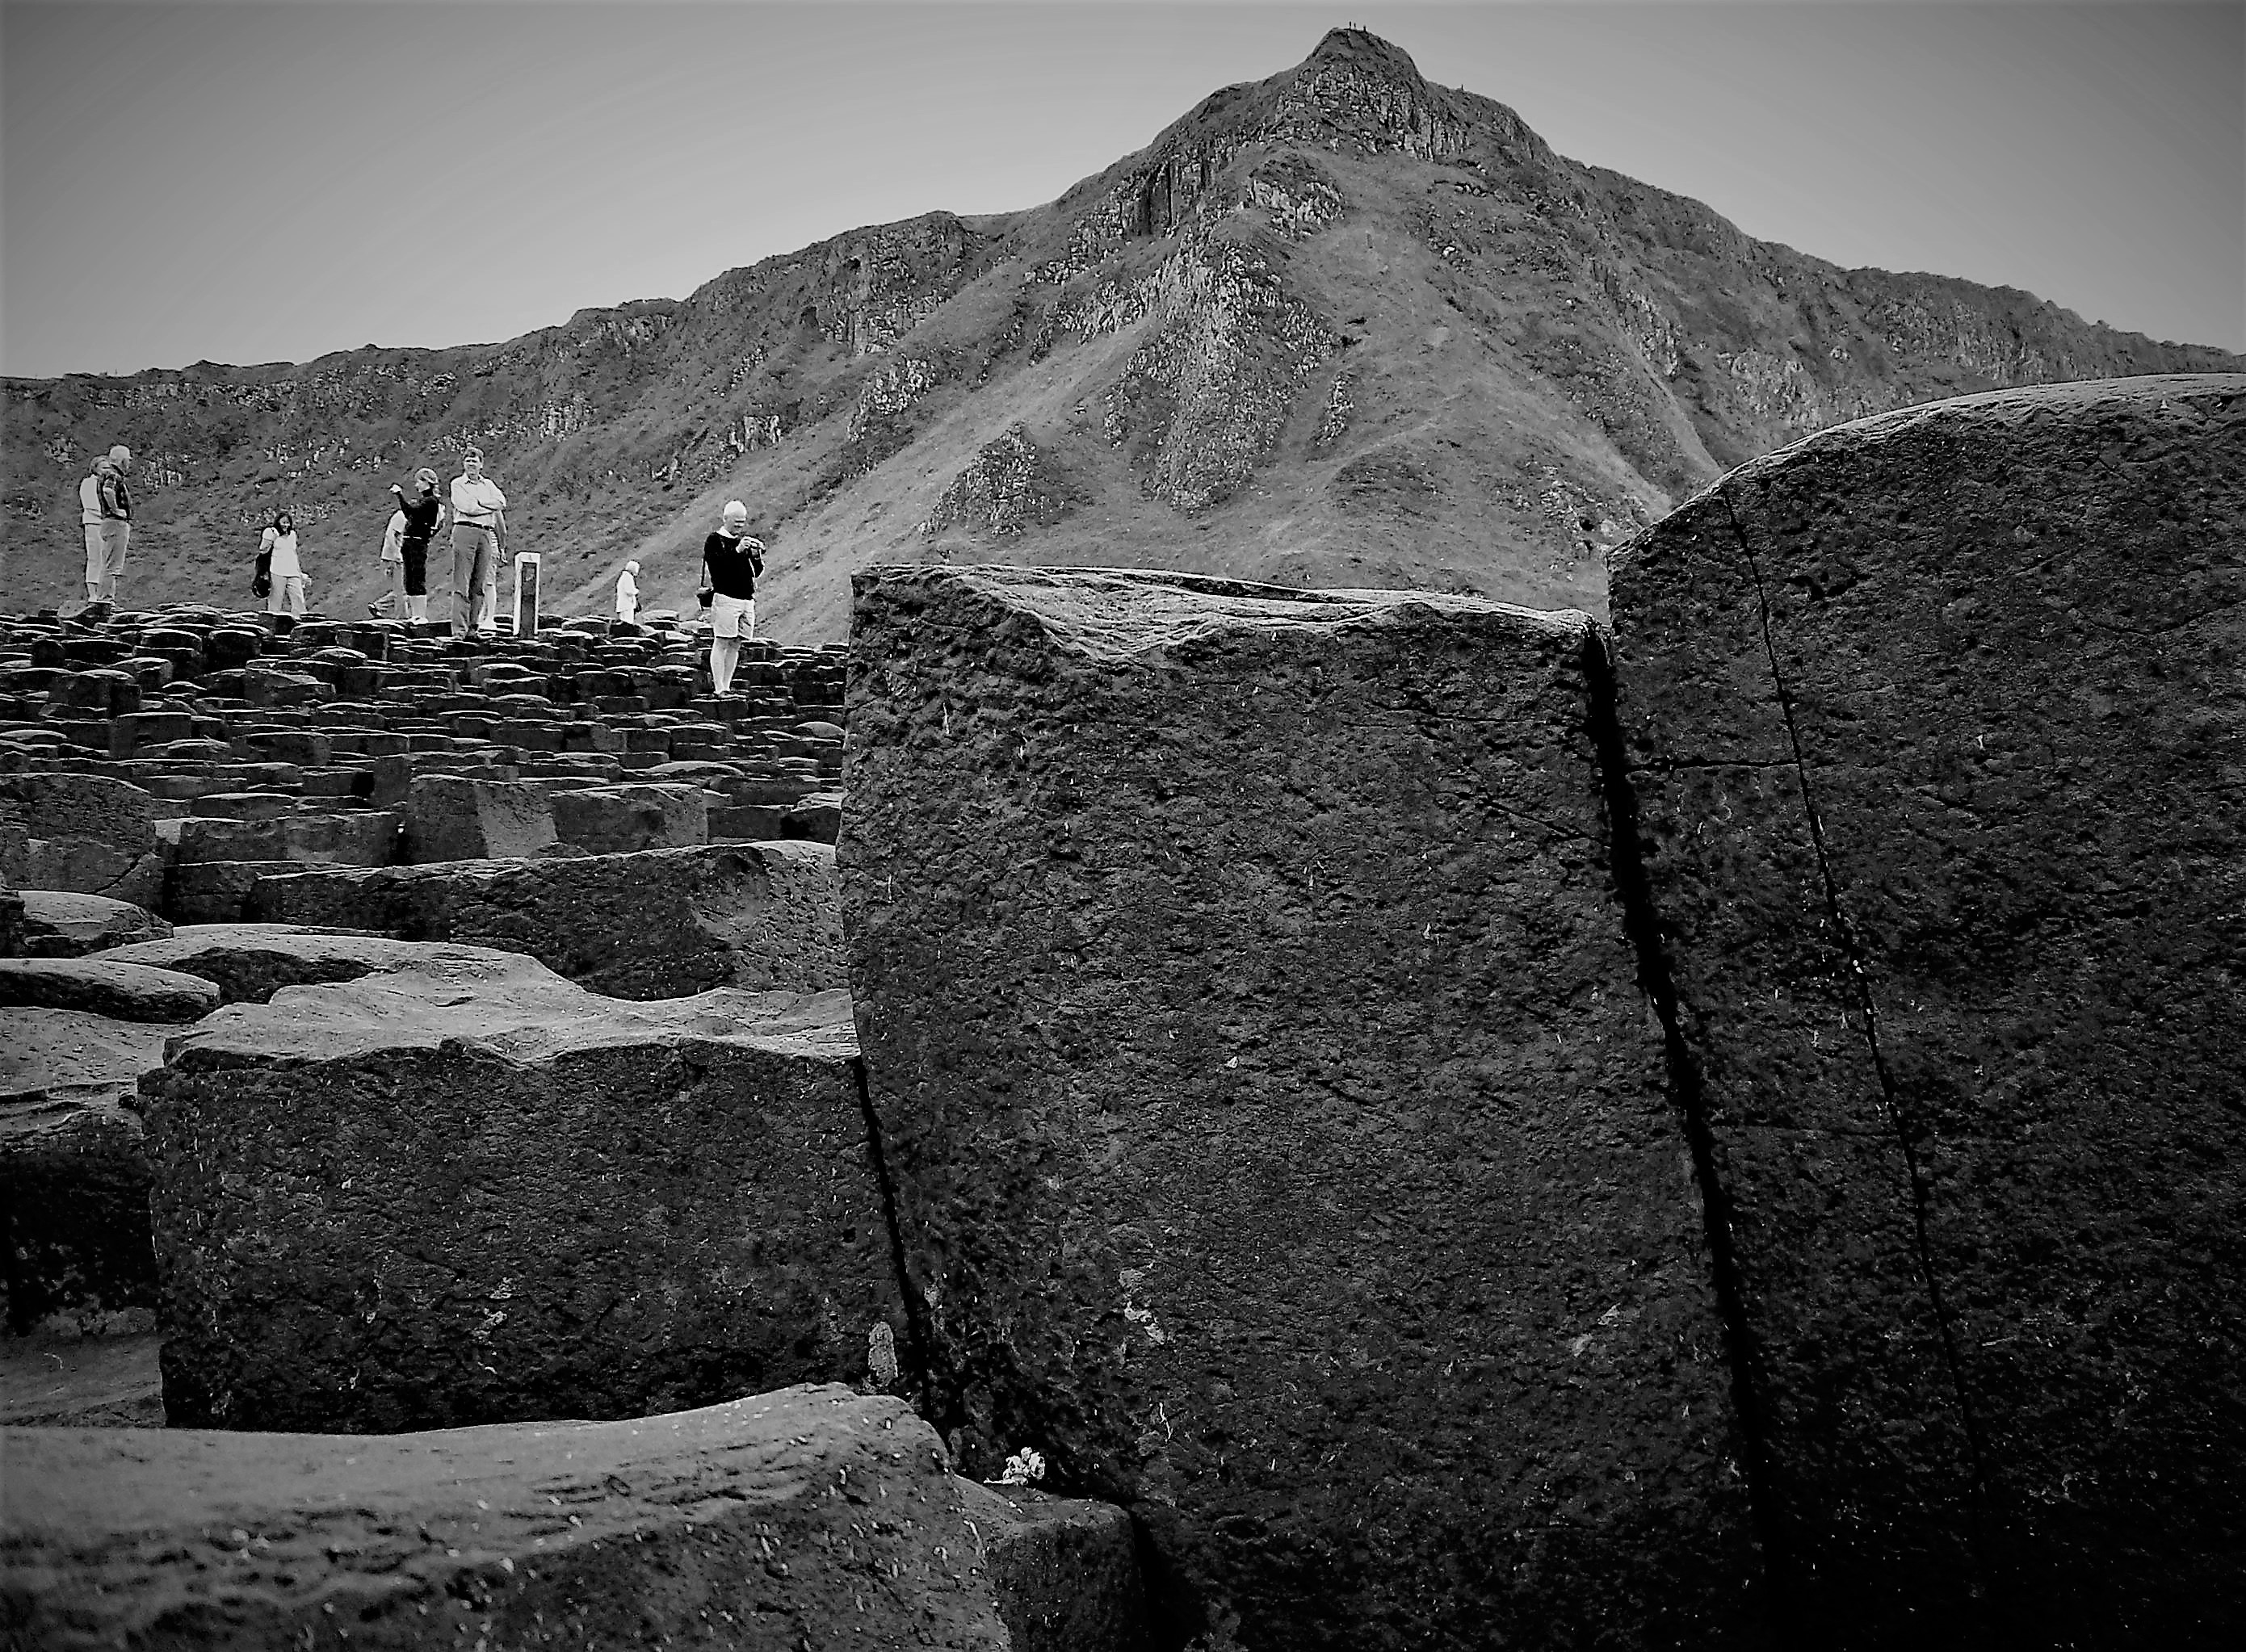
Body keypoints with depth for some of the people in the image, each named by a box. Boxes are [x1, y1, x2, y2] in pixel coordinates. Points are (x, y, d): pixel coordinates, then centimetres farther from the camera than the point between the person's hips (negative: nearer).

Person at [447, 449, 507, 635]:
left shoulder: (488, 485, 19)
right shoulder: (457, 484, 6)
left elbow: (502, 502, 2)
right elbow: (467, 507, -9)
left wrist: (478, 502, -7)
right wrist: (491, 506, 0)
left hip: (487, 534, 4)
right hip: (464, 531, -4)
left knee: (481, 583, 2)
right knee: (462, 583, -7)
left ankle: (475, 624, 4)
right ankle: (459, 629, -9)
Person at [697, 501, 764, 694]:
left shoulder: (744, 540, 18)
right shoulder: (715, 540, 0)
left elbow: (756, 572, 18)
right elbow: (714, 564, -16)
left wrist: (757, 557, -2)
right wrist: (737, 550, -20)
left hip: (747, 599, 6)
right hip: (725, 597, -6)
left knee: (735, 645, 6)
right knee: (722, 643, -6)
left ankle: (727, 685, 9)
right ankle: (719, 689, -7)